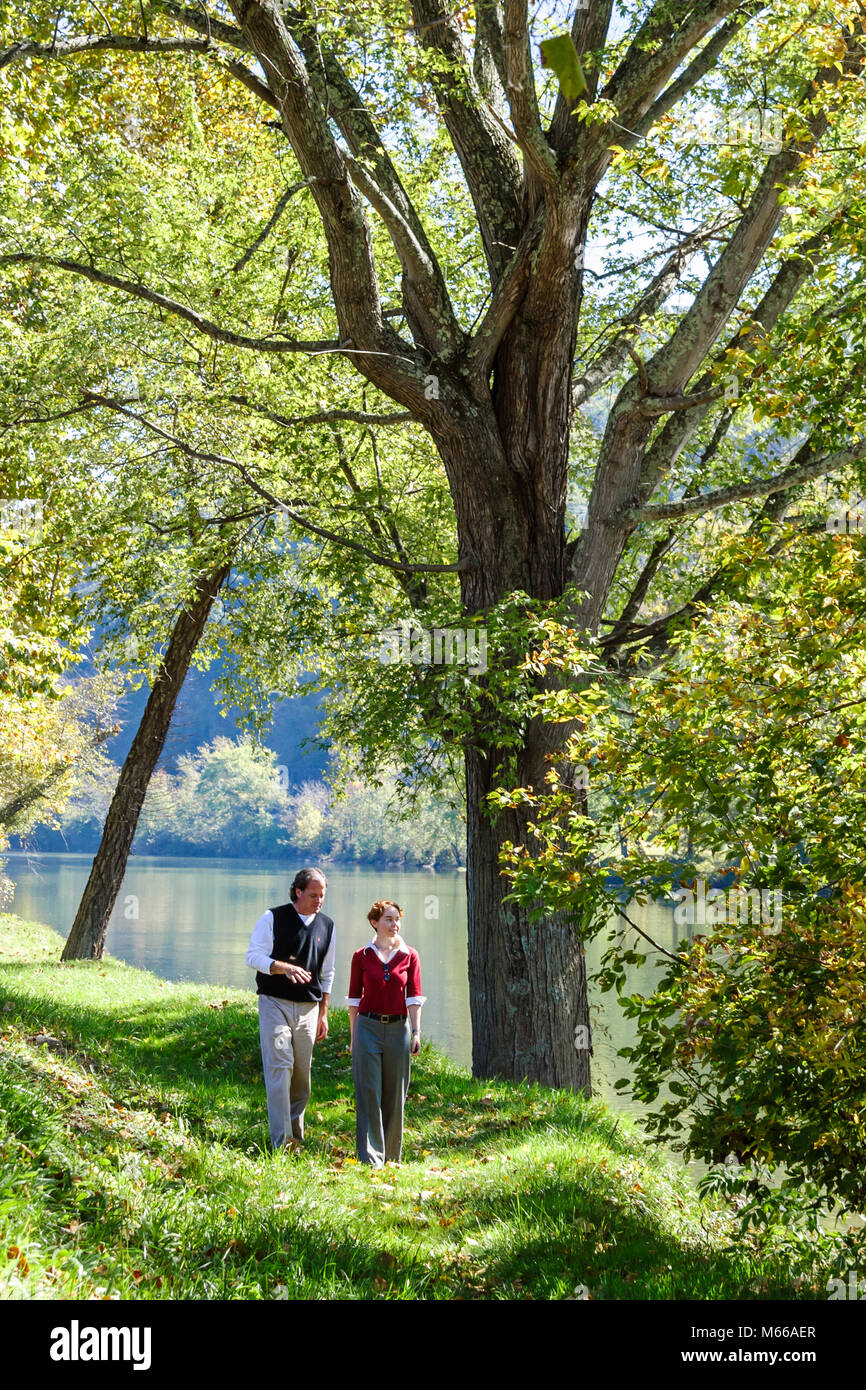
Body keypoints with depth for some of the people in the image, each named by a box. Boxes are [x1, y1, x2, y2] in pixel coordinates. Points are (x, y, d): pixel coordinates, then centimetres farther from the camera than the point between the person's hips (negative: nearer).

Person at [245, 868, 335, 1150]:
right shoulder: (273, 918, -2)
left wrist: (323, 1014, 16)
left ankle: (296, 1135, 22)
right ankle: (282, 1142, -13)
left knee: (302, 1074, 7)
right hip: (275, 1003, -4)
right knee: (279, 1068, -12)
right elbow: (253, 956, -7)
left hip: (308, 1008, 4)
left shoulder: (326, 926, 11)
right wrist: (285, 967, -23)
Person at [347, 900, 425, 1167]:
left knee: (395, 1095, 7)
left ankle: (391, 1156, 19)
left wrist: (416, 1032, -5)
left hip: (398, 1028, 1)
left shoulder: (409, 956, 4)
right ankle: (369, 1157, -3)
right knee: (368, 1093, -5)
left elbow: (414, 997, 2)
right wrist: (353, 1036, 5)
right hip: (368, 1027, -1)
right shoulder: (362, 956, 2)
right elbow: (354, 998, 6)